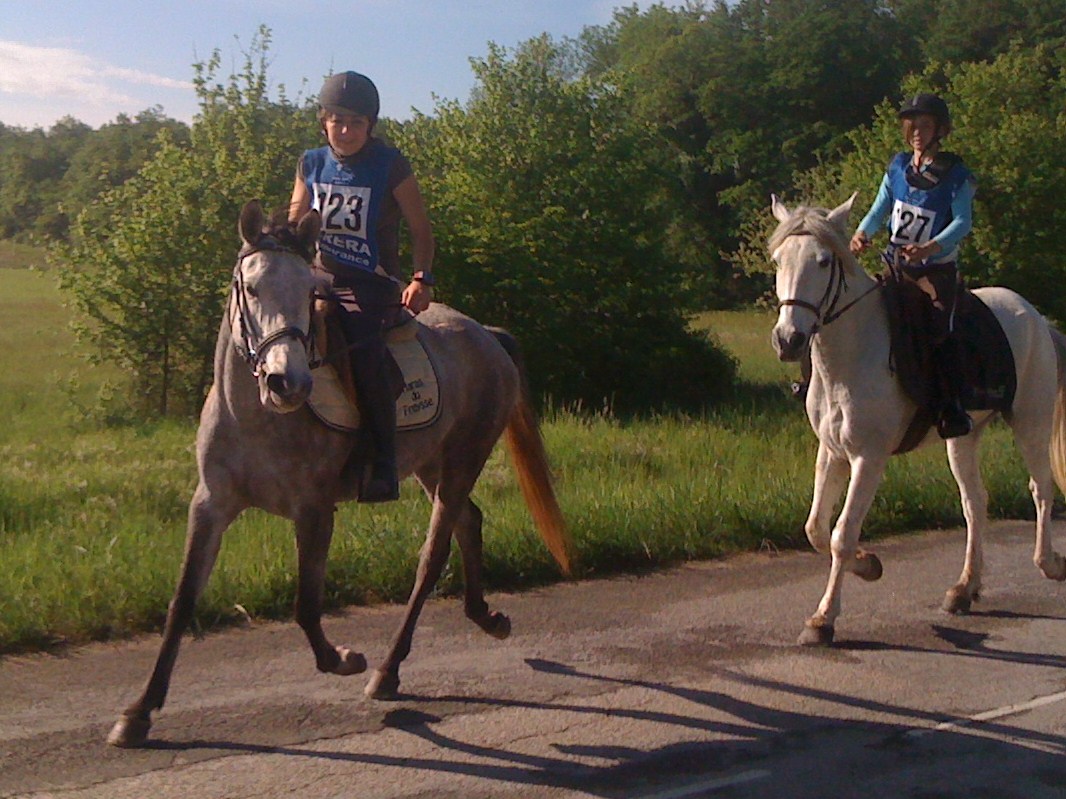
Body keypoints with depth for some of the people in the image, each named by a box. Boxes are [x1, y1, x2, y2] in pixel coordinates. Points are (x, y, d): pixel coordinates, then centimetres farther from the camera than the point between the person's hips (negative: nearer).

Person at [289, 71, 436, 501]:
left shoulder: (390, 166, -3)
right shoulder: (312, 164, 10)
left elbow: (420, 229, 0)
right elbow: (294, 225, 17)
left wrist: (421, 279, -14)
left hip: (372, 285, -5)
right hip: (321, 280, 5)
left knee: (362, 345, -34)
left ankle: (383, 460, -28)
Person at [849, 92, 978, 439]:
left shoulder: (956, 176, -4)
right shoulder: (898, 167, 10)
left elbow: (962, 222, -14)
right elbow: (880, 209, 7)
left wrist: (930, 248, -32)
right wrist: (862, 233, -16)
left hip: (937, 270, -5)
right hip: (896, 265, 5)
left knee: (939, 329, -25)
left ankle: (953, 407, -23)